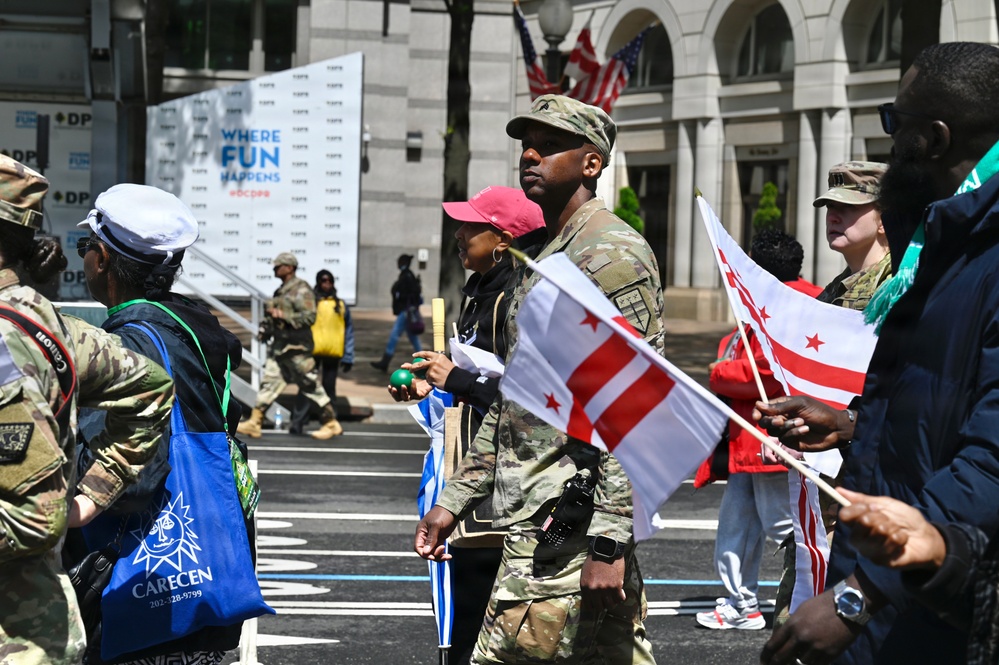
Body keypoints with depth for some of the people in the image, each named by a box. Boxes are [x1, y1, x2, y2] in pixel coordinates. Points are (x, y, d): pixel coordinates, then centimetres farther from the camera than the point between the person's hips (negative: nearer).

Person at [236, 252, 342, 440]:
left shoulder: (301, 290, -11)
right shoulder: (281, 291, 17)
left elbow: (309, 317, -20)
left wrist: (282, 315, -24)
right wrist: (266, 327, 13)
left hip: (296, 347, -9)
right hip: (279, 346, 9)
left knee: (310, 386, -5)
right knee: (269, 383, 5)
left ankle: (332, 424, 3)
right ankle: (254, 423, 5)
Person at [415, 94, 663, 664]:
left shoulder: (612, 254, -11)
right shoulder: (543, 258, 20)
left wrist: (608, 541, -24)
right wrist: (454, 501, 24)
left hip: (573, 539, -10)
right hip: (532, 528, 10)